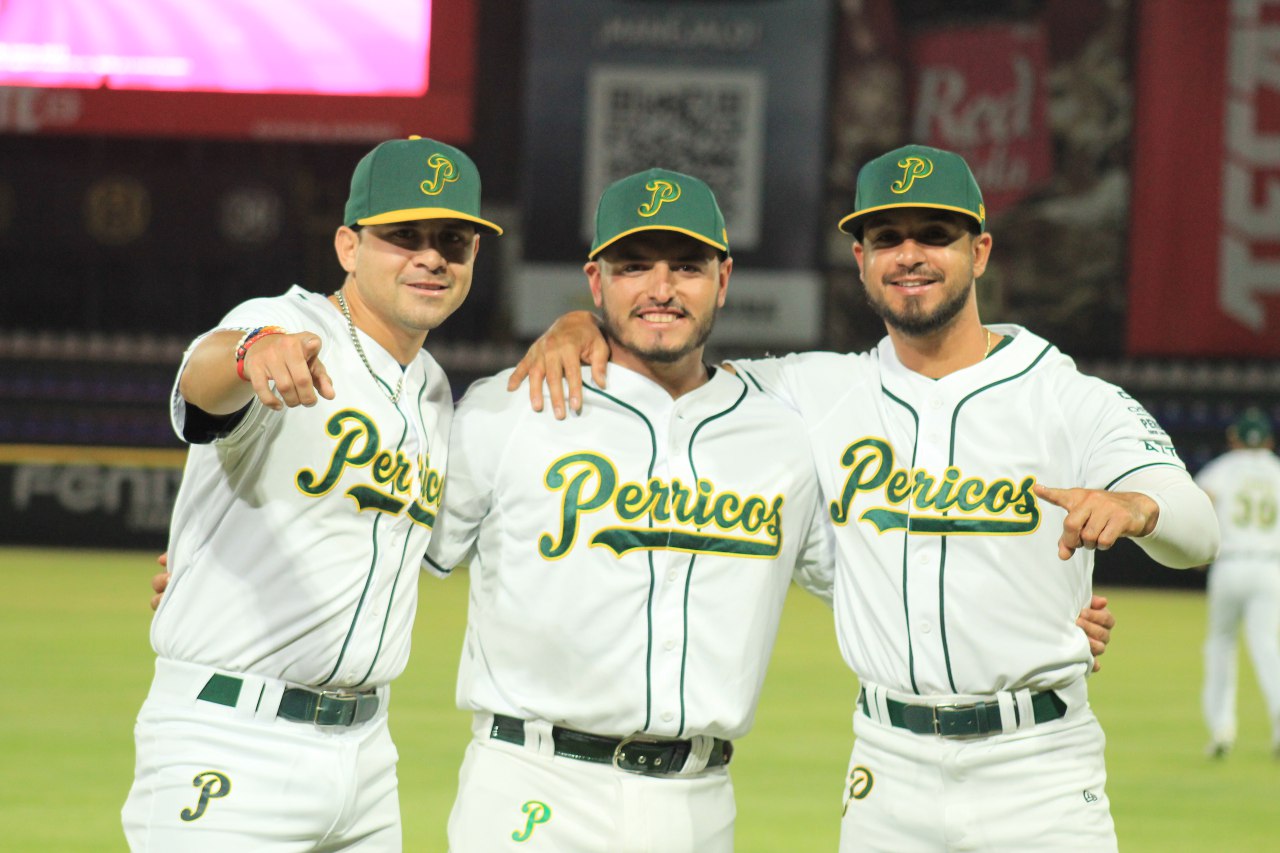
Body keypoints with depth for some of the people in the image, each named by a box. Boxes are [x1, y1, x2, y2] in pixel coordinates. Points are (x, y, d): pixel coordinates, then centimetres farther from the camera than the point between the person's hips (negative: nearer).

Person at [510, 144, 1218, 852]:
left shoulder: (1076, 401, -3)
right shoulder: (822, 393, 7)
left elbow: (1198, 532, -16)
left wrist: (1136, 506, -40)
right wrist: (578, 325, -7)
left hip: (1040, 774, -3)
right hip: (889, 771, 3)